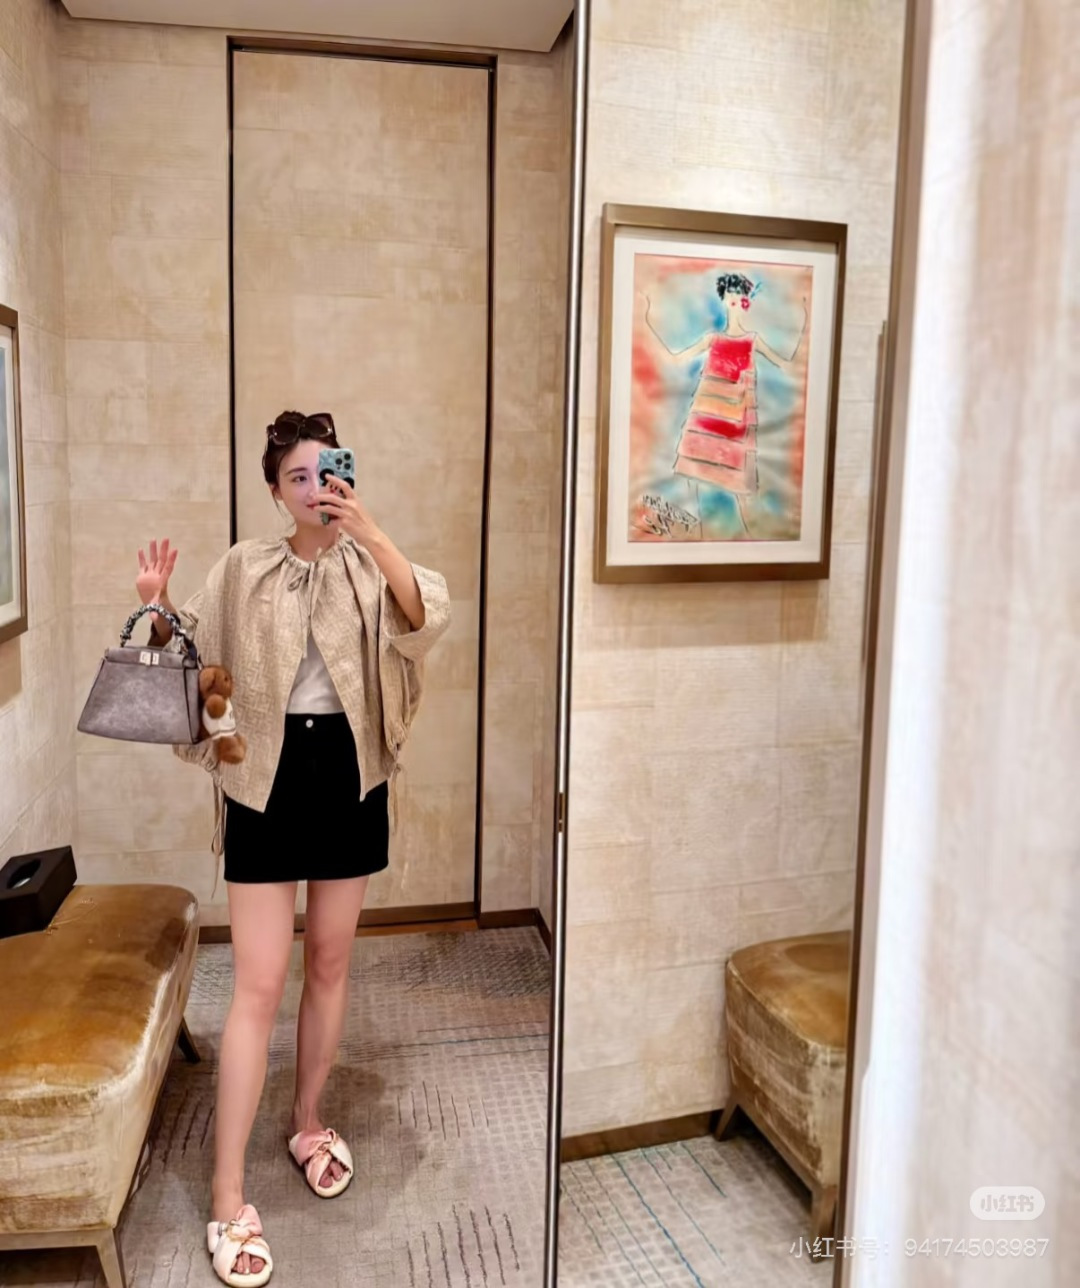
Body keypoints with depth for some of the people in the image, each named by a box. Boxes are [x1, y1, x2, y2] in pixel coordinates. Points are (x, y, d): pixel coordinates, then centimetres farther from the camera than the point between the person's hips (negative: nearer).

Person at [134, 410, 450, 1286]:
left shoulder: (371, 566, 1)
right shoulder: (244, 568, 2)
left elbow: (428, 619, -20)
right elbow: (196, 661, 5)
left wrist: (370, 531, -30)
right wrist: (160, 613, -14)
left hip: (350, 773, 2)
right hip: (270, 775, -1)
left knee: (330, 963, 14)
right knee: (259, 985, -2)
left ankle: (308, 1125, 36)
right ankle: (228, 1204, 9)